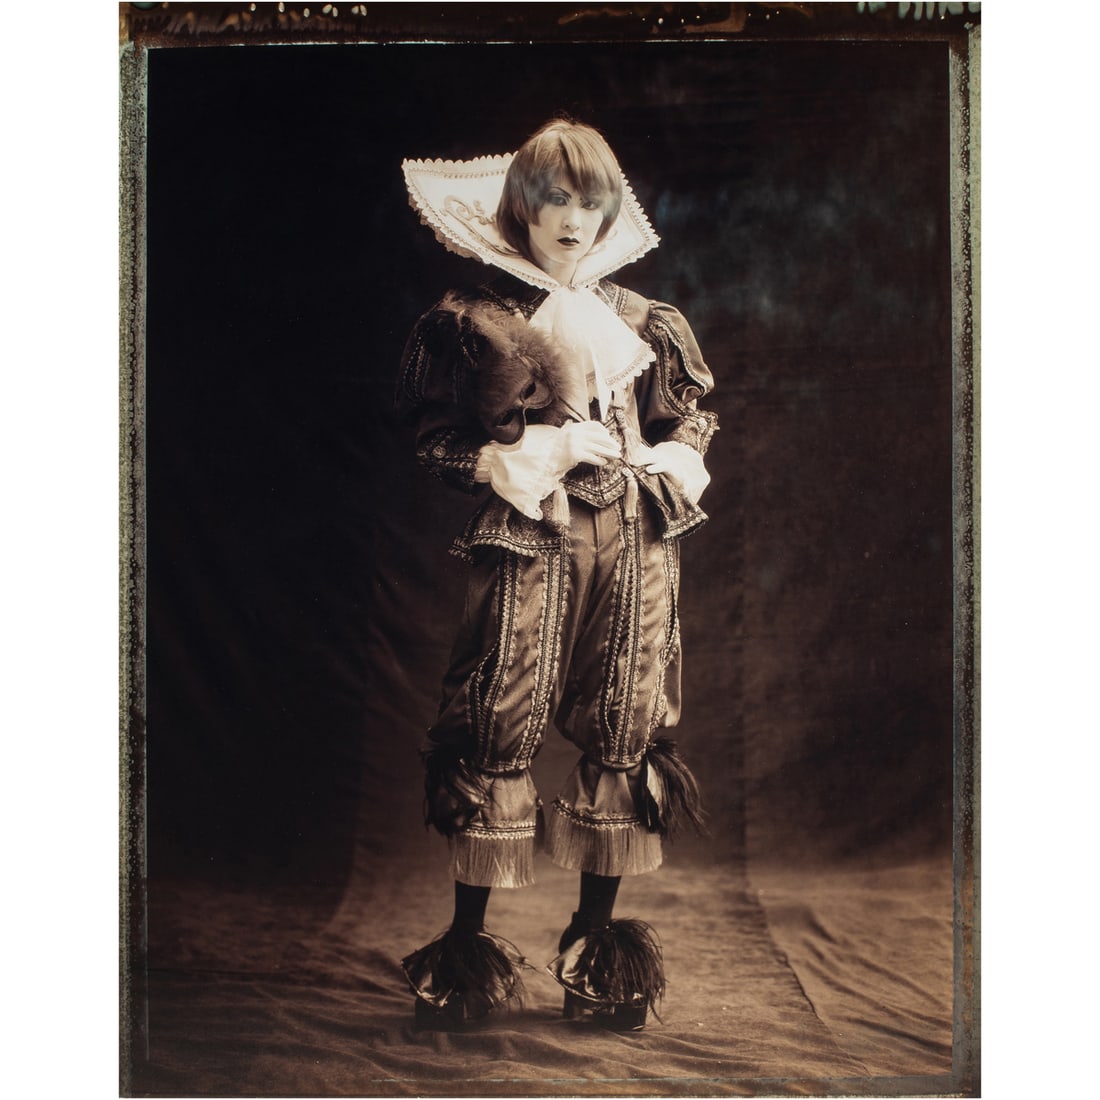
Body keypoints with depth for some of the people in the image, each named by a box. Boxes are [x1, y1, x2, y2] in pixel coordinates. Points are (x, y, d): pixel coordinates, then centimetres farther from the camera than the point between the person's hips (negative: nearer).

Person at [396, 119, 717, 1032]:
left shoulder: (644, 323, 15)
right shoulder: (473, 321, 3)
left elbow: (689, 423, 21)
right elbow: (433, 440, 2)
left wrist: (671, 466, 2)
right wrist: (516, 460, -10)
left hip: (631, 544, 4)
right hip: (524, 543, -3)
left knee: (623, 731, 5)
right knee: (500, 728, -4)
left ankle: (599, 939, 20)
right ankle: (468, 942, 11)